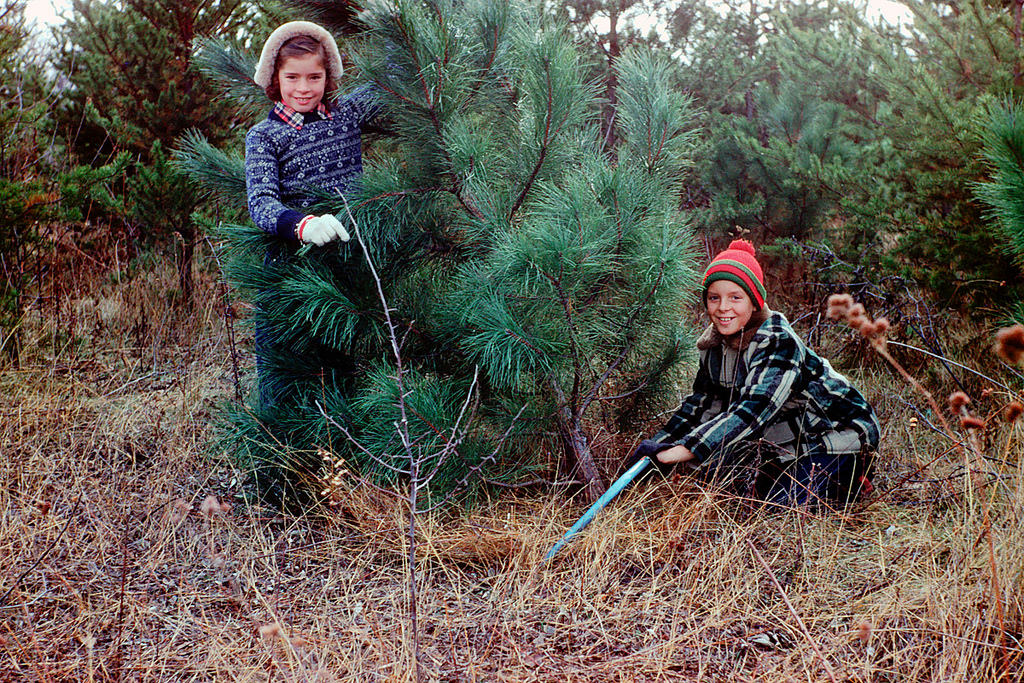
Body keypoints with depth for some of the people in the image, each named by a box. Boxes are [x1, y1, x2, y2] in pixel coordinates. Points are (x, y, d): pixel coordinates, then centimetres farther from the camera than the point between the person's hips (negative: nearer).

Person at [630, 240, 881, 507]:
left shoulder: (779, 343, -28)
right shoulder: (715, 343, -3)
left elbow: (752, 410, -39)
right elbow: (701, 402, 7)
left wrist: (676, 453, -46)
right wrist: (660, 444, -9)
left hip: (841, 432, -8)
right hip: (793, 436, 8)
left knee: (782, 501, -23)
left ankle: (850, 478, 4)